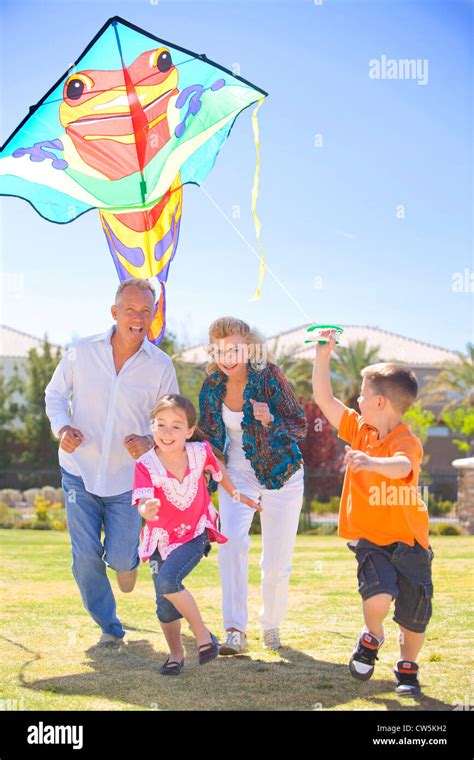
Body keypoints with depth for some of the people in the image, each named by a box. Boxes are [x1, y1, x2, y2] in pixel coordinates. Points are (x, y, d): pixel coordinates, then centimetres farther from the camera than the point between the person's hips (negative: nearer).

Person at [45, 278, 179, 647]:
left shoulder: (161, 365, -5)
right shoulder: (82, 353, -5)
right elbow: (55, 393, 8)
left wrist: (149, 441, -18)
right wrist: (62, 427, -11)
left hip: (127, 478, 0)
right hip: (80, 472, 1)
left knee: (120, 558, -2)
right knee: (86, 558, -2)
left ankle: (130, 558, 38)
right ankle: (109, 627, 19)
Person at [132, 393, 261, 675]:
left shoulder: (200, 451, -14)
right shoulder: (145, 465, -21)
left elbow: (217, 468, 10)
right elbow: (143, 502, -34)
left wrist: (235, 493, 22)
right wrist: (147, 510, -58)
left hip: (195, 534, -2)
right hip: (161, 538, 2)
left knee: (167, 580, -26)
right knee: (165, 605, 5)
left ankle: (203, 634, -9)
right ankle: (176, 654, 29)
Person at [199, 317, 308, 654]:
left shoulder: (269, 376, -16)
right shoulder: (213, 386, -5)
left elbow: (301, 426, -14)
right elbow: (209, 436, 8)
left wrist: (271, 420, -32)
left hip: (280, 473, -2)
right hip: (237, 473, 2)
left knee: (277, 563, 1)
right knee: (232, 541, -24)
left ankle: (271, 625, 28)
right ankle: (236, 631, -22)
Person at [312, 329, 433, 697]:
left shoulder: (407, 442, -16)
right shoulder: (359, 429, 3)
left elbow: (401, 467, -38)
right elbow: (324, 398, 5)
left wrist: (371, 462, -56)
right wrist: (323, 355, 1)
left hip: (409, 539, -3)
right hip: (370, 538, 3)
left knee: (415, 611, 2)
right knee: (379, 595, -21)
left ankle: (408, 668, 30)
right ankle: (372, 638, 12)